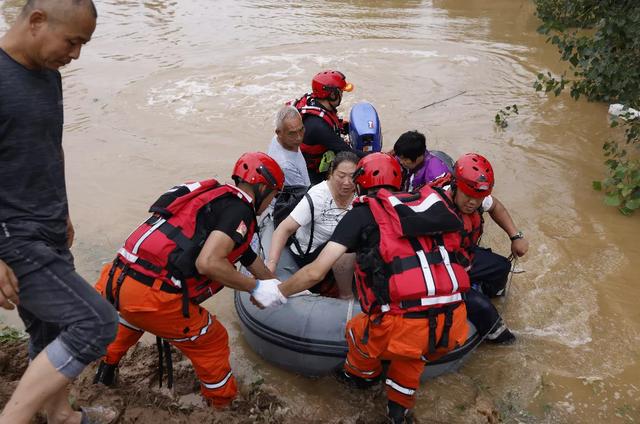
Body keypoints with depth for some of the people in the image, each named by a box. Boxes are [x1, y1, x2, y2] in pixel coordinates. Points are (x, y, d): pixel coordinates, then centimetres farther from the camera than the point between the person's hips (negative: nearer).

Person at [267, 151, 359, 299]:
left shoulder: (358, 195, -10)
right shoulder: (316, 197, -24)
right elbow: (285, 229, -27)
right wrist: (271, 263, -37)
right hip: (309, 254, -6)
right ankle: (346, 296, -6)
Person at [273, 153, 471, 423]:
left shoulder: (363, 213, 3)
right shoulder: (431, 202, 14)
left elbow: (315, 272, -1)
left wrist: (278, 292, 18)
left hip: (405, 327, -4)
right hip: (454, 328, 5)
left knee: (357, 331, 28)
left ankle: (362, 374, 56)